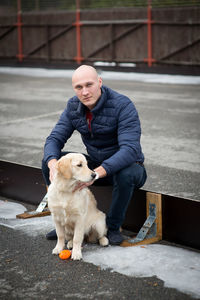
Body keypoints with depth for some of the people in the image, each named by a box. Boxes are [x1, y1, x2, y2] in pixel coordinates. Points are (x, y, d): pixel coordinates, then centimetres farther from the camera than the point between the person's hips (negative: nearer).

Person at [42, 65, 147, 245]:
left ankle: (113, 227, -13)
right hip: (96, 164, 5)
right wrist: (53, 164, -32)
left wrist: (97, 173, -47)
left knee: (126, 174, -40)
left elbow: (130, 149, -36)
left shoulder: (123, 106, -25)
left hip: (126, 165, -5)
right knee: (48, 162, -10)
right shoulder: (73, 106, -6)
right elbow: (55, 138, -8)